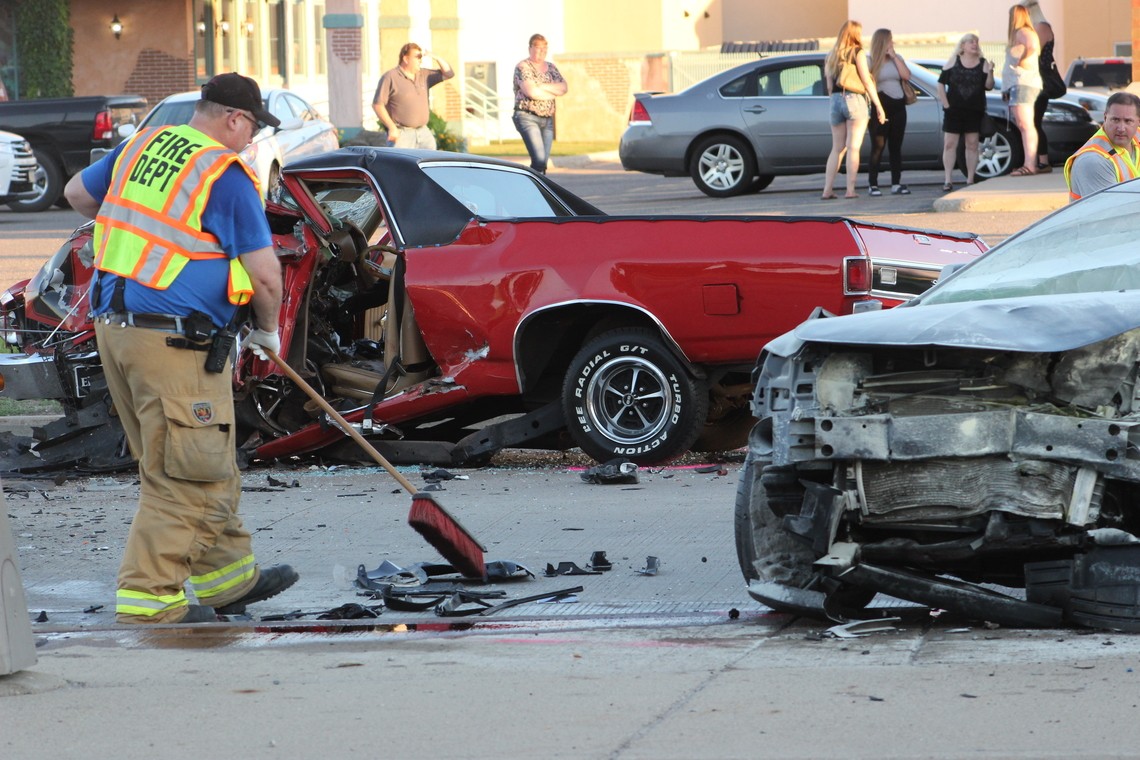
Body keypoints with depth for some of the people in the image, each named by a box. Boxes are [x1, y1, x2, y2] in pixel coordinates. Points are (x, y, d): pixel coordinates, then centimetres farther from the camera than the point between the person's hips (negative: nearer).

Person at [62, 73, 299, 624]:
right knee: (183, 477, -3)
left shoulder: (142, 145, 11)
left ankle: (228, 577, 27)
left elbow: (77, 194, 28)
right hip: (174, 337, -8)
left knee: (209, 468, 18)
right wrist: (268, 330, 9)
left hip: (112, 325, 8)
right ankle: (146, 597, -5)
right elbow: (265, 275, -10)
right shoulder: (227, 174, -10)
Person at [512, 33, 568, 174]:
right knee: (539, 159, -20)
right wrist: (554, 92, -4)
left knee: (543, 163, 3)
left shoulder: (551, 67, 16)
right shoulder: (523, 67, -6)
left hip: (547, 119, 7)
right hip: (527, 118, -7)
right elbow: (531, 92, -19)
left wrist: (542, 86, -11)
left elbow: (563, 88, 3)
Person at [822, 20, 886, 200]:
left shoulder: (831, 56, 15)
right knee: (853, 147, -5)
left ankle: (827, 190, 5)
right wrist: (878, 106, -4)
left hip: (835, 101, 5)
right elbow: (867, 81, -6)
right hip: (854, 99, -5)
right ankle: (850, 190, -10)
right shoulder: (857, 52, -2)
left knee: (837, 148, 11)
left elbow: (829, 86, 13)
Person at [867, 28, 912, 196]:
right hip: (880, 105, -5)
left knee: (896, 146, 7)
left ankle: (896, 184, 11)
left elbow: (906, 75, -2)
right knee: (878, 146, -7)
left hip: (897, 106, 5)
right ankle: (873, 185, -6)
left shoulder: (897, 58, 12)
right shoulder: (871, 61, -4)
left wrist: (894, 57, -3)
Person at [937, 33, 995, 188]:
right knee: (950, 144, -3)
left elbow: (988, 86, -2)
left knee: (972, 145, 2)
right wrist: (945, 104, -4)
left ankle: (970, 180, 8)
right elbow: (941, 83, 4)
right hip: (954, 110, -1)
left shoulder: (983, 64, 5)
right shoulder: (953, 61, 4)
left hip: (974, 111, 1)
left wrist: (990, 72, -19)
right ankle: (948, 180, -1)